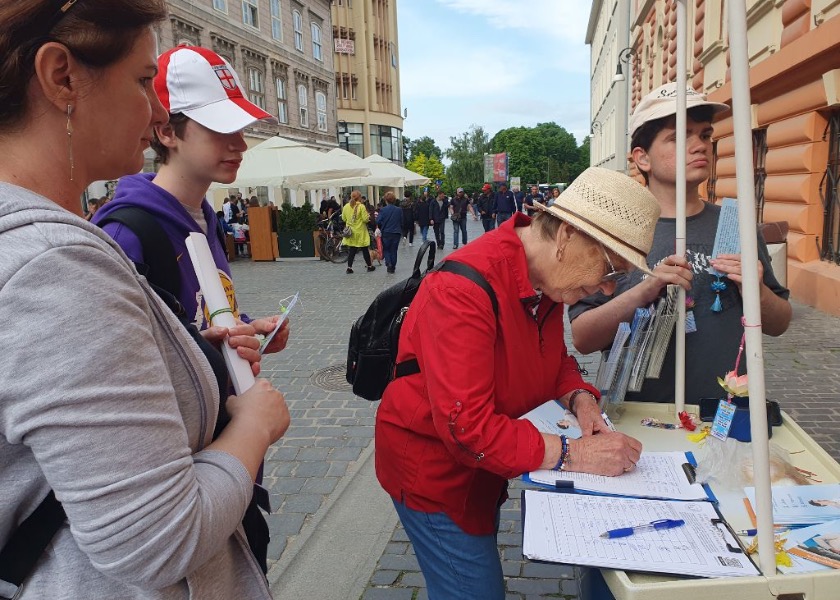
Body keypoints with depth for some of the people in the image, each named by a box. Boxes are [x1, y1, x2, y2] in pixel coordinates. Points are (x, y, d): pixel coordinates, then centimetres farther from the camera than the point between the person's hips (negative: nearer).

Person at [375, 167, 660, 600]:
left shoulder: (549, 275, -5)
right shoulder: (464, 288, -32)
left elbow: (553, 357, 11)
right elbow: (465, 426, -34)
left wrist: (579, 397, -10)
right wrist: (572, 455, -31)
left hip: (483, 457, 8)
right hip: (433, 467, -8)